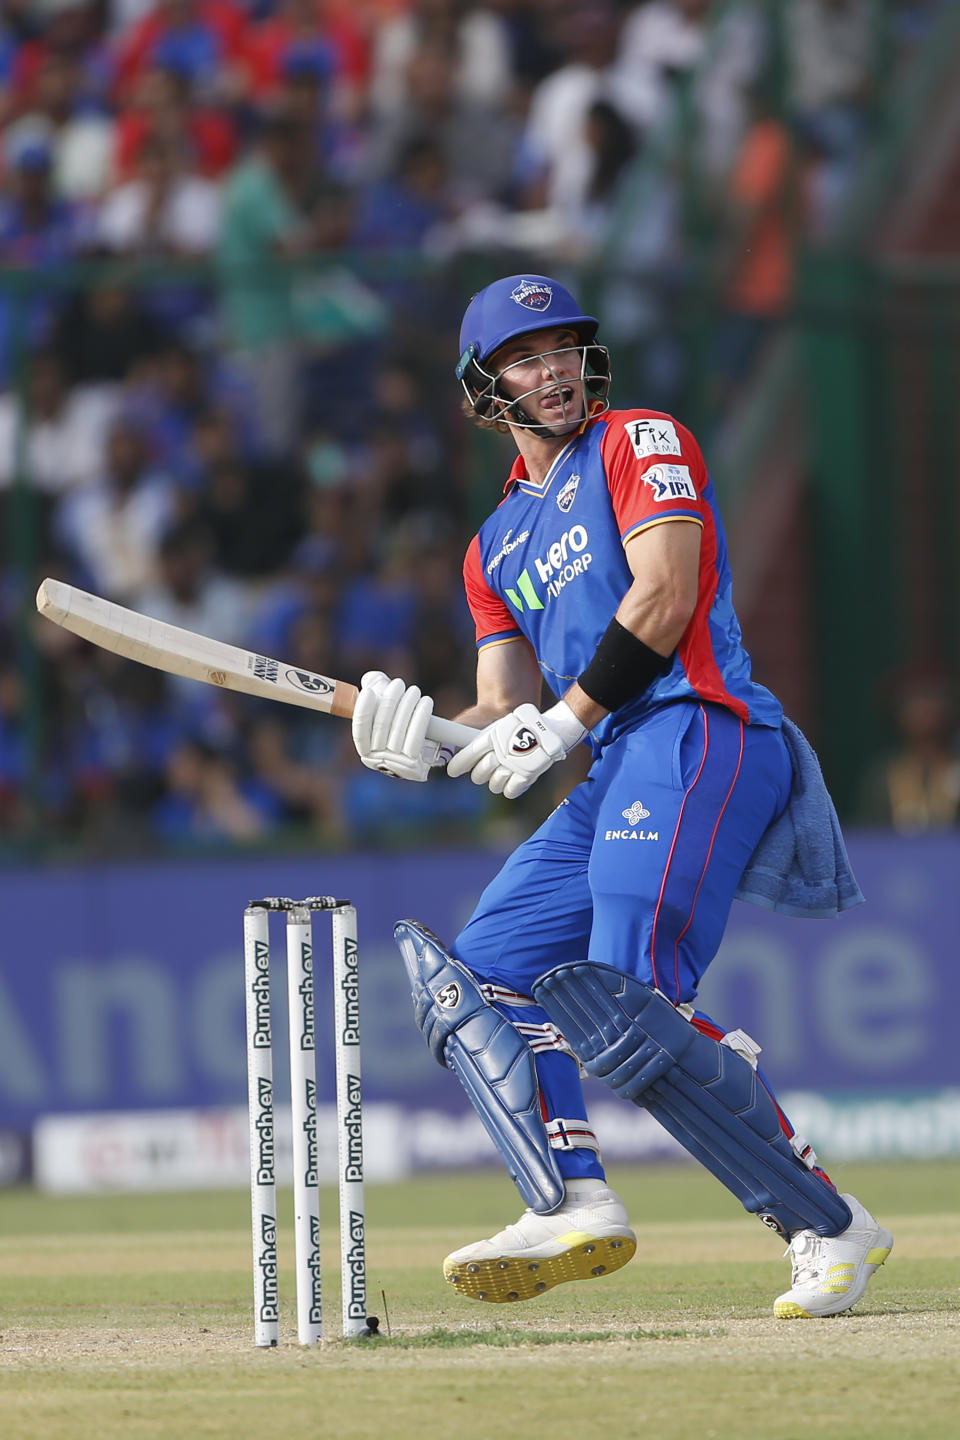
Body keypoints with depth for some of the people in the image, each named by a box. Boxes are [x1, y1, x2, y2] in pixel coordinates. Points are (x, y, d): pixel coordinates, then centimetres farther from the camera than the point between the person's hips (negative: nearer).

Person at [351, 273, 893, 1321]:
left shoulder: (641, 443, 6)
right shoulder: (496, 547, 27)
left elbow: (664, 598, -7)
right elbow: (503, 717, 18)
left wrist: (562, 723, -11)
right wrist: (427, 742, -4)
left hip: (698, 733, -9)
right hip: (614, 777, 9)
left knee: (626, 1006, -23)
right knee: (477, 973, 0)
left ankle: (832, 1228, -17)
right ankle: (573, 1204, -15)